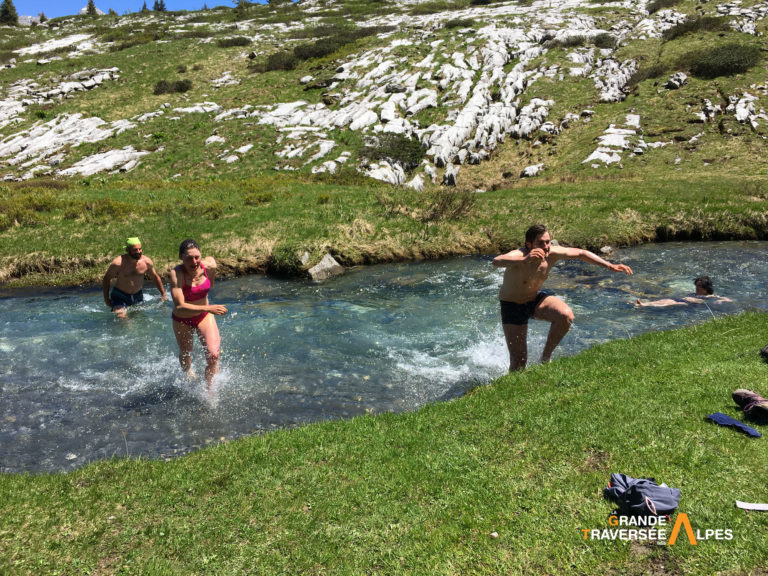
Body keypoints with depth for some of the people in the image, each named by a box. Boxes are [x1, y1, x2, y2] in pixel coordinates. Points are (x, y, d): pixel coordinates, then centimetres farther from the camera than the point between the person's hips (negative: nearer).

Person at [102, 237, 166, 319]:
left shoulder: (147, 262, -9)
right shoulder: (118, 263, -20)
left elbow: (155, 277, 9)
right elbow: (106, 279, -6)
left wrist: (163, 294, 12)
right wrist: (106, 298, -5)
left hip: (138, 296, 4)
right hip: (120, 296, -4)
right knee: (121, 318, -20)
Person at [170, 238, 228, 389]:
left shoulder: (209, 266, -21)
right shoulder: (176, 274, -32)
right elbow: (179, 306, -37)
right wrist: (208, 308, -46)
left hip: (204, 316, 2)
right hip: (182, 320, -1)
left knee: (213, 355, -14)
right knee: (185, 354, 23)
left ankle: (209, 388, 9)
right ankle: (188, 373, 59)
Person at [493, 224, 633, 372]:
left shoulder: (552, 253, -16)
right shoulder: (519, 255, -32)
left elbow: (581, 253, 0)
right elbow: (497, 261, -55)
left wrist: (610, 266, -2)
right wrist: (524, 260, -72)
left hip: (536, 297, 5)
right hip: (513, 304, -4)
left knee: (566, 315, -26)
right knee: (519, 361, -7)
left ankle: (546, 357, -3)